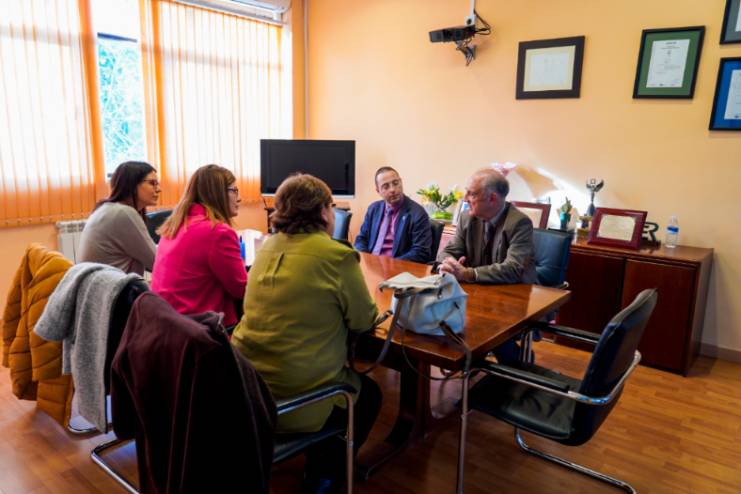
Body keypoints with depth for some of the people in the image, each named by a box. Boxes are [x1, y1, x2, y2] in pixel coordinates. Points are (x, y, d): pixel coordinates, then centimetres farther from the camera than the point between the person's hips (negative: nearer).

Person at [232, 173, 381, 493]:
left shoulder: (267, 247, 4)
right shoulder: (337, 256, -17)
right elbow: (364, 321, -5)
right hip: (294, 398, -7)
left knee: (355, 381, 31)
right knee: (369, 394, 23)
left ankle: (316, 461, 43)